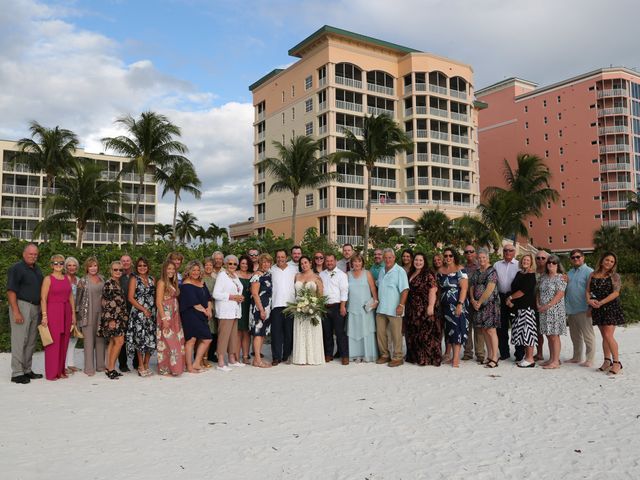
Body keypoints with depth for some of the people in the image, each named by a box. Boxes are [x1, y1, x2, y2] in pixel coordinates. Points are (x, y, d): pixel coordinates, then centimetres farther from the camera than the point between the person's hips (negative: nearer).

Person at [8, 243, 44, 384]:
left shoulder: (37, 270, 17)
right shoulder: (16, 268, -6)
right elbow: (11, 291, -12)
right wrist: (16, 312, -19)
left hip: (36, 308, 7)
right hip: (21, 305, -7)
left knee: (31, 341, 10)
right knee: (19, 340, -5)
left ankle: (27, 370, 18)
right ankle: (17, 373, 0)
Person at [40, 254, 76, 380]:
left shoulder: (67, 278, 12)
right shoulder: (48, 279, -3)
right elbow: (43, 298, -8)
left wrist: (73, 313, 12)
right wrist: (44, 315, -14)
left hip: (66, 313, 5)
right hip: (52, 312, -5)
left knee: (64, 342, 7)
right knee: (53, 342, -3)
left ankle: (60, 370, 17)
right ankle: (51, 373, 5)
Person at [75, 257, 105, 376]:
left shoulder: (102, 279, 10)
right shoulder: (83, 281, -1)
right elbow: (78, 298, 1)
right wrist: (77, 313, -1)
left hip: (100, 312, 4)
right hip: (88, 313, -4)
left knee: (100, 339, 7)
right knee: (89, 340, -2)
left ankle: (100, 365, 16)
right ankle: (89, 368, 3)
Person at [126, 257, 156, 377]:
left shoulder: (152, 279, 13)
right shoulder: (134, 279, 0)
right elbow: (130, 297, -7)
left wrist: (153, 309, 1)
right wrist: (144, 309, -11)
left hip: (151, 313, 4)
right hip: (138, 313, -4)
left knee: (151, 339, 3)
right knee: (140, 339, -4)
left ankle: (146, 365, 16)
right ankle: (141, 366, 7)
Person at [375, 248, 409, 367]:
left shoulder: (400, 271, -9)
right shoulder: (382, 271, 13)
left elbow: (405, 290, -14)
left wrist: (401, 305, -20)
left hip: (394, 309, -7)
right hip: (381, 308, 7)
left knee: (396, 334, 1)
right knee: (380, 332, 9)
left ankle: (397, 357, 11)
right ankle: (384, 355, 22)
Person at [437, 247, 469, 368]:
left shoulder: (460, 270, -6)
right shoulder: (440, 271, 10)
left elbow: (464, 287, -13)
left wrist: (460, 304, -20)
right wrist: (438, 303, 8)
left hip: (456, 305, -5)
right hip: (445, 305, 5)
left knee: (457, 328, -6)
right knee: (447, 328, 11)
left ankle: (456, 358, -2)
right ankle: (448, 354, 21)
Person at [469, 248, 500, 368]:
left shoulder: (492, 271, -7)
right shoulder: (476, 272, 15)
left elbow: (489, 289, -15)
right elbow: (471, 287, 12)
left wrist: (480, 302, -11)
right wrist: (473, 300, -4)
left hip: (490, 303, -7)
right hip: (477, 304, 7)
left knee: (491, 330, -8)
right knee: (484, 331, 9)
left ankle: (494, 358, -6)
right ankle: (489, 355, 16)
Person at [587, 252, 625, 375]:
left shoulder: (614, 276, -1)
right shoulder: (593, 275, 9)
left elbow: (616, 293, -11)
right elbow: (588, 291, 7)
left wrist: (601, 302, -19)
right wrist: (589, 300, -14)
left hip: (611, 307, -4)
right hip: (598, 309, 4)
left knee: (608, 335, -13)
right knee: (604, 336, 10)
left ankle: (617, 362, -4)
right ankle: (607, 361, 18)